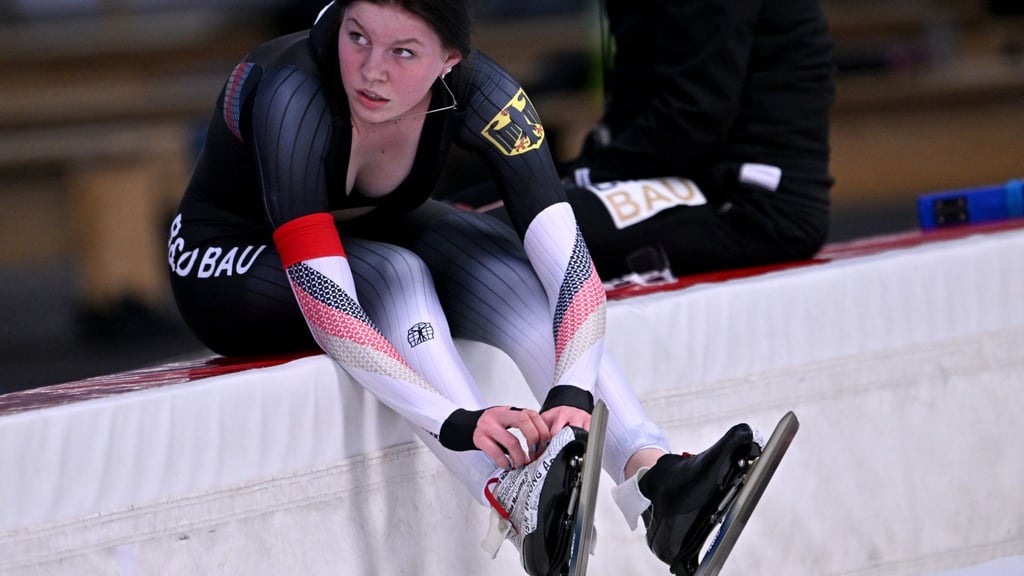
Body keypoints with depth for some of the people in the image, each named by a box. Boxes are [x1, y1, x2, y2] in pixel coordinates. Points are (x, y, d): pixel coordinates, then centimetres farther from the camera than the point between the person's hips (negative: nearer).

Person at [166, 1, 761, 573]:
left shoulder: (477, 92, -25)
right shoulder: (294, 95, -36)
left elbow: (568, 261, -31)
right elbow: (326, 305, -44)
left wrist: (573, 394, -49)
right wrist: (459, 422, -54)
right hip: (232, 266, -4)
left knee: (503, 264, -26)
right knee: (397, 277, -33)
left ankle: (652, 474, -38)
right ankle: (522, 506, -47)